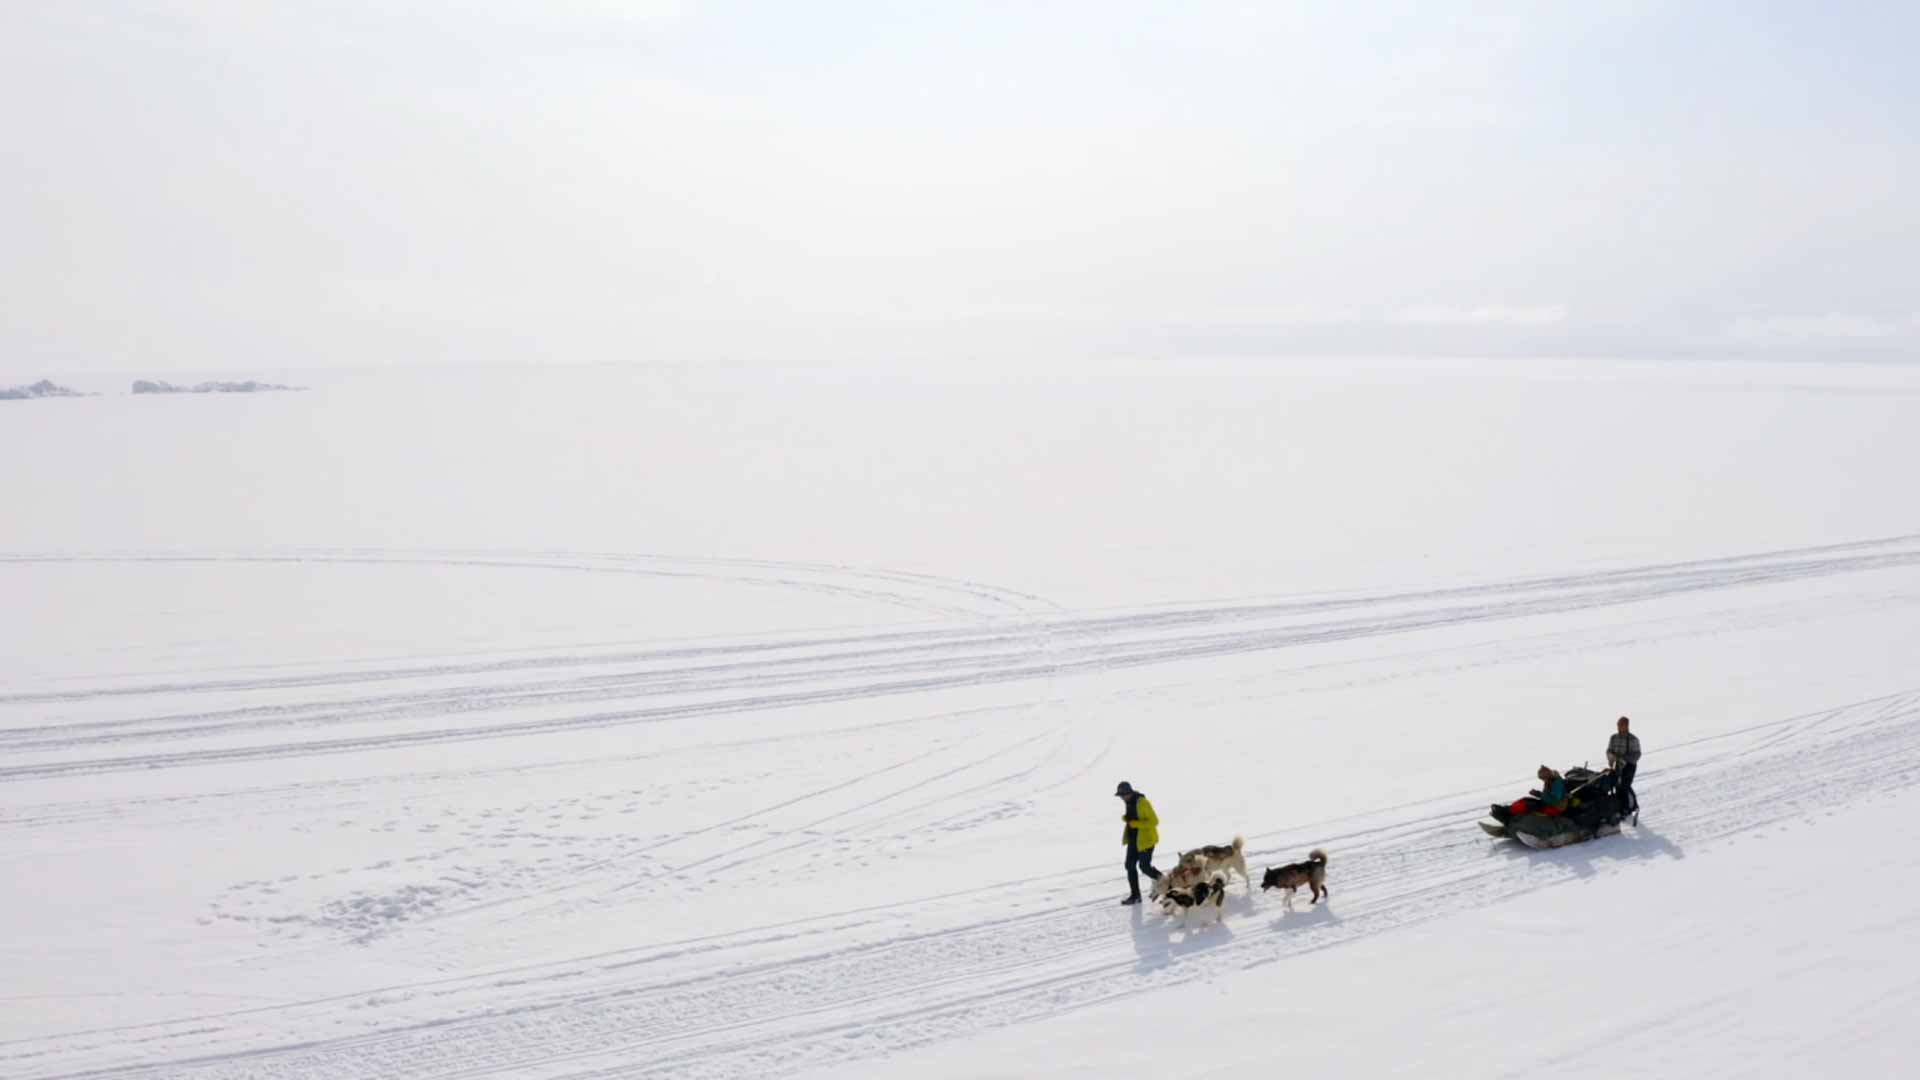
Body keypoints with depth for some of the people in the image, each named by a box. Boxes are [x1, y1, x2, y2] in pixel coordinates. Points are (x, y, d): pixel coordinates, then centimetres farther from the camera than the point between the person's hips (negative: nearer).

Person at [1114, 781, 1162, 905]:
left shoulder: (1142, 803, -21)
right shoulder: (1129, 802, 6)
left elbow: (1154, 821, -22)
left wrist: (1135, 823, -27)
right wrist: (1125, 818, 0)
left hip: (1145, 840, -9)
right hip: (1133, 839, 9)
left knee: (1144, 866, -3)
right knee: (1130, 865, 6)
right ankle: (1135, 895, 13)